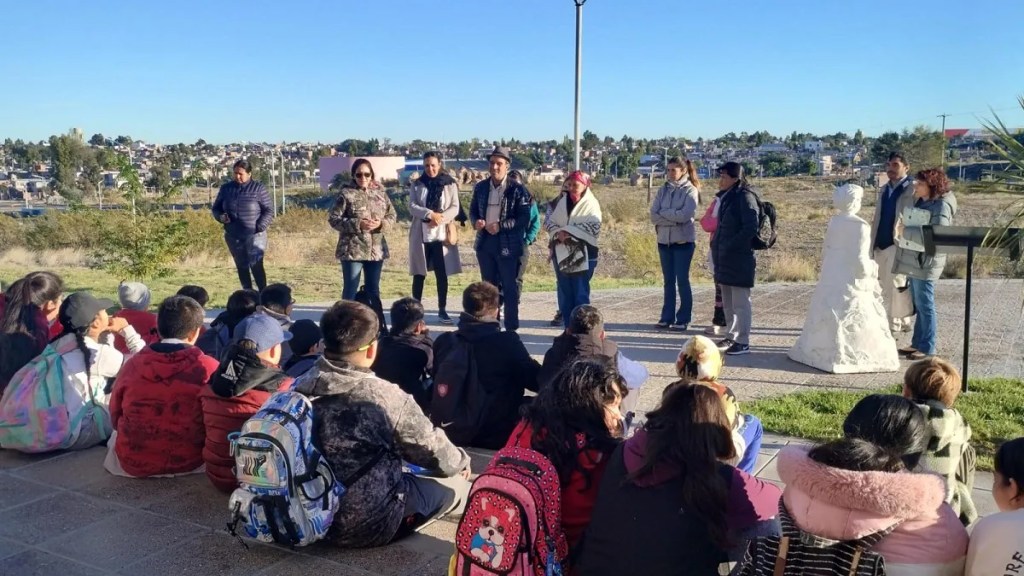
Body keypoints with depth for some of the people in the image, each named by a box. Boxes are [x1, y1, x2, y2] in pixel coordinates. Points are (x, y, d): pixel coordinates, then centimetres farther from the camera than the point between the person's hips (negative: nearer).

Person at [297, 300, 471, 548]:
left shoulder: (302, 389, -9)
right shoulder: (386, 398, -25)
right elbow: (438, 456, -12)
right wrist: (462, 460, 11)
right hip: (369, 525, -6)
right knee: (456, 482, 9)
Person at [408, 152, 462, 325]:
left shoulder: (450, 184, 3)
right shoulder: (417, 185, 6)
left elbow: (455, 208, -4)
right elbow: (412, 206, -6)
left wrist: (440, 219, -20)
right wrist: (430, 214, -21)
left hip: (442, 235, -1)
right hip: (421, 235, 1)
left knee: (442, 274, 2)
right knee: (419, 274, 6)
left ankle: (442, 310, 12)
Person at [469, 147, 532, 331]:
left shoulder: (517, 190, -8)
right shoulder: (480, 187, 7)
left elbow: (524, 218, -11)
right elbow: (473, 209, 15)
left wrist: (501, 225, -20)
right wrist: (476, 221, -8)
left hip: (507, 244, -5)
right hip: (485, 241, 5)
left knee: (509, 288, 0)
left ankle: (511, 328, 8)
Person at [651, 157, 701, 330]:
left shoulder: (690, 190, -5)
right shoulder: (663, 190, 8)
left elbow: (685, 215, -20)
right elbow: (653, 216, -2)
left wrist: (663, 213, -9)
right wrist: (674, 218, -14)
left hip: (683, 241, -5)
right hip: (664, 240, 5)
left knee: (682, 280, 0)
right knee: (668, 281, 11)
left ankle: (683, 319, 7)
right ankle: (667, 317, 17)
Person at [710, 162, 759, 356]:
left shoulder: (745, 197, -13)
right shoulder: (726, 197, 14)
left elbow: (750, 228, -19)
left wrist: (730, 246, -18)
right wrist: (717, 245, 11)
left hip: (739, 259, -9)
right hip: (724, 258, 9)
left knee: (740, 302, -3)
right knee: (727, 302, 15)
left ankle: (742, 342, 4)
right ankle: (731, 337, 26)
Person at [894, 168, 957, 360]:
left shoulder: (941, 206, -14)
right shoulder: (921, 201, 13)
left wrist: (905, 231, -21)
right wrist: (901, 225, 2)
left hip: (926, 262, -9)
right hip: (913, 260, 9)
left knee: (925, 306, -2)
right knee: (918, 305, 14)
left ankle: (927, 348, 6)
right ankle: (917, 343, 23)